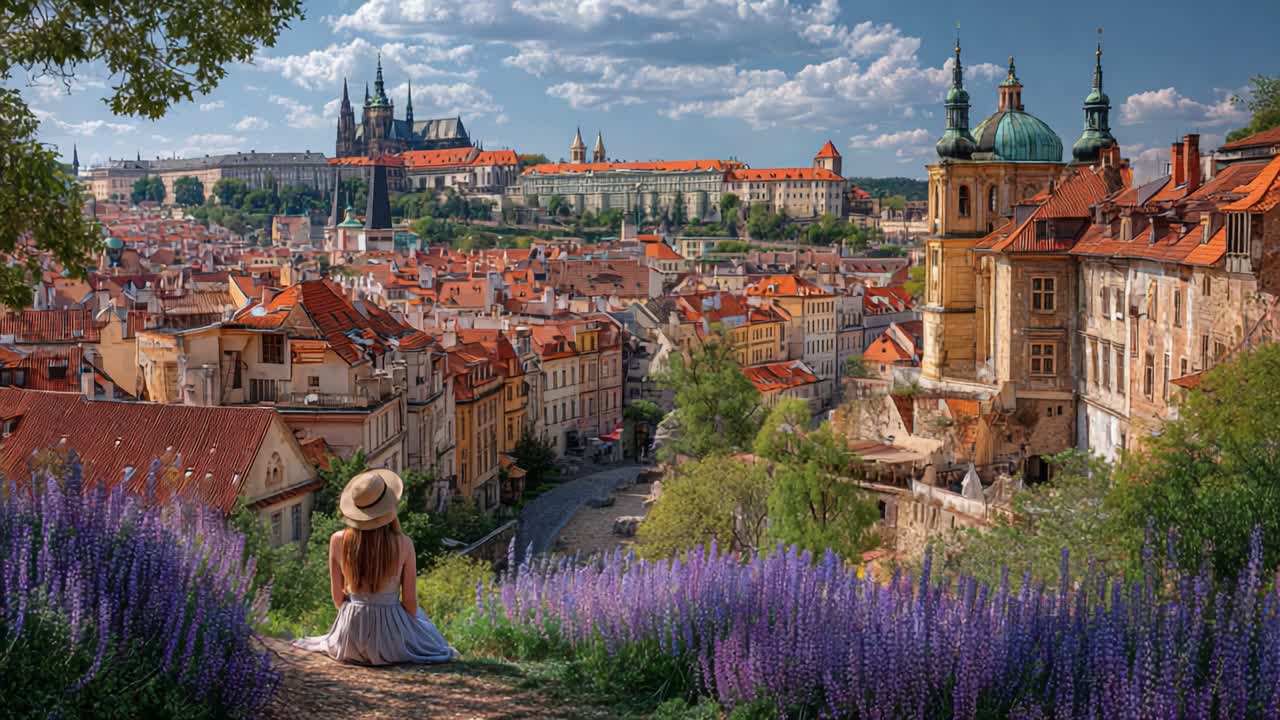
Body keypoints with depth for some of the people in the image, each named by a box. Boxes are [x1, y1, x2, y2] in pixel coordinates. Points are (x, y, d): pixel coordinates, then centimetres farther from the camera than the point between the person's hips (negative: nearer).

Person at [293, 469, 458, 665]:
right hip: (391, 630, -3)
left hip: (351, 632, 3)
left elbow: (338, 598, -1)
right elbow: (410, 603, -8)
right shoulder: (403, 544, -16)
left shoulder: (338, 540, -10)